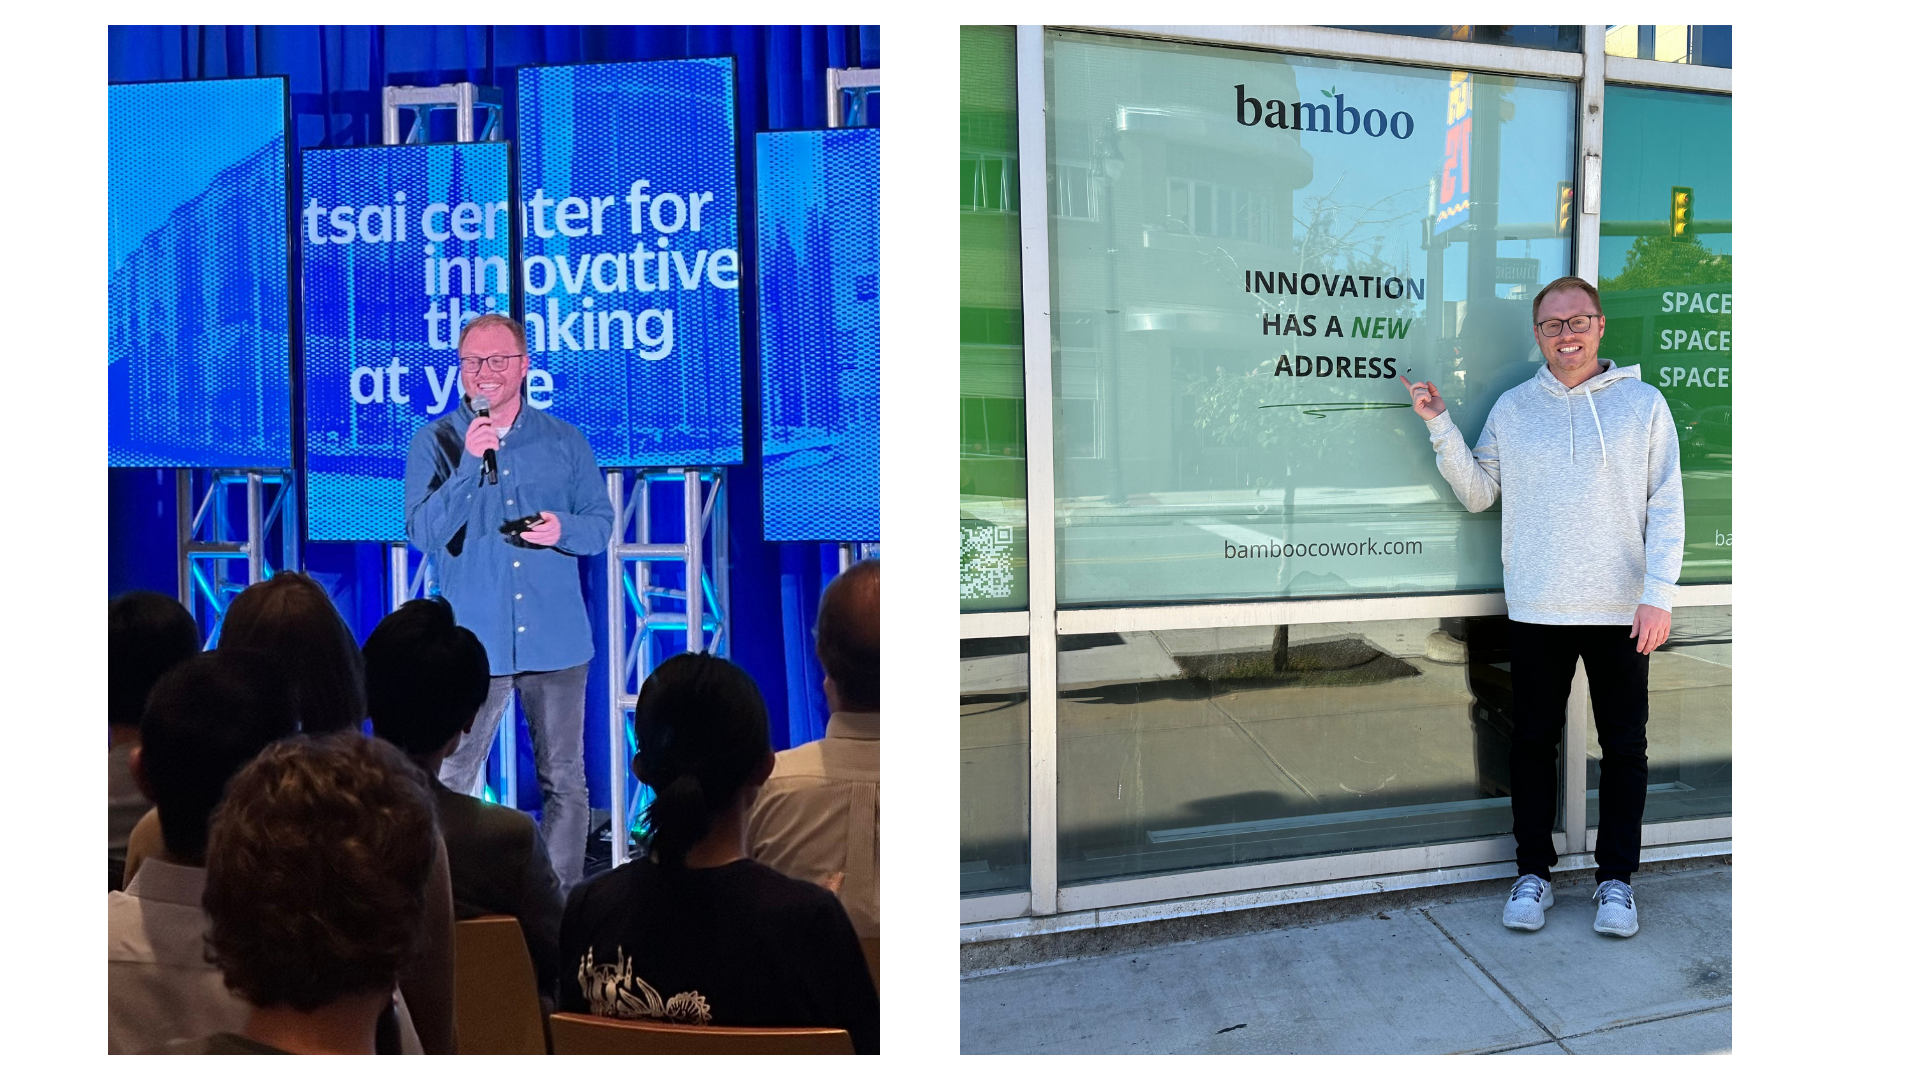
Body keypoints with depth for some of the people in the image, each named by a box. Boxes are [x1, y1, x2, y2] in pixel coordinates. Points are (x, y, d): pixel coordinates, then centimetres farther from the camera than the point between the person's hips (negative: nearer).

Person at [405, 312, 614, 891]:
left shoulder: (565, 441, 8)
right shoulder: (435, 441, 3)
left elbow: (602, 523, 10)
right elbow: (423, 533, -8)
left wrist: (562, 528, -12)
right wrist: (469, 465, -20)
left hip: (557, 640, 2)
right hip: (473, 641, -1)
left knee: (565, 784, 7)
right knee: (448, 787, -1)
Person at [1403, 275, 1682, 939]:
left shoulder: (1643, 404, 2)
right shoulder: (1511, 408, 6)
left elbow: (1666, 507, 0)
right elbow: (1477, 494, 6)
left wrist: (1658, 596, -8)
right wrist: (1441, 428, -6)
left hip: (1621, 611, -1)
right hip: (1538, 610, 1)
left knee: (1624, 747, 8)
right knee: (1533, 742, 8)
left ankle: (1616, 877, 23)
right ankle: (1534, 872, 22)